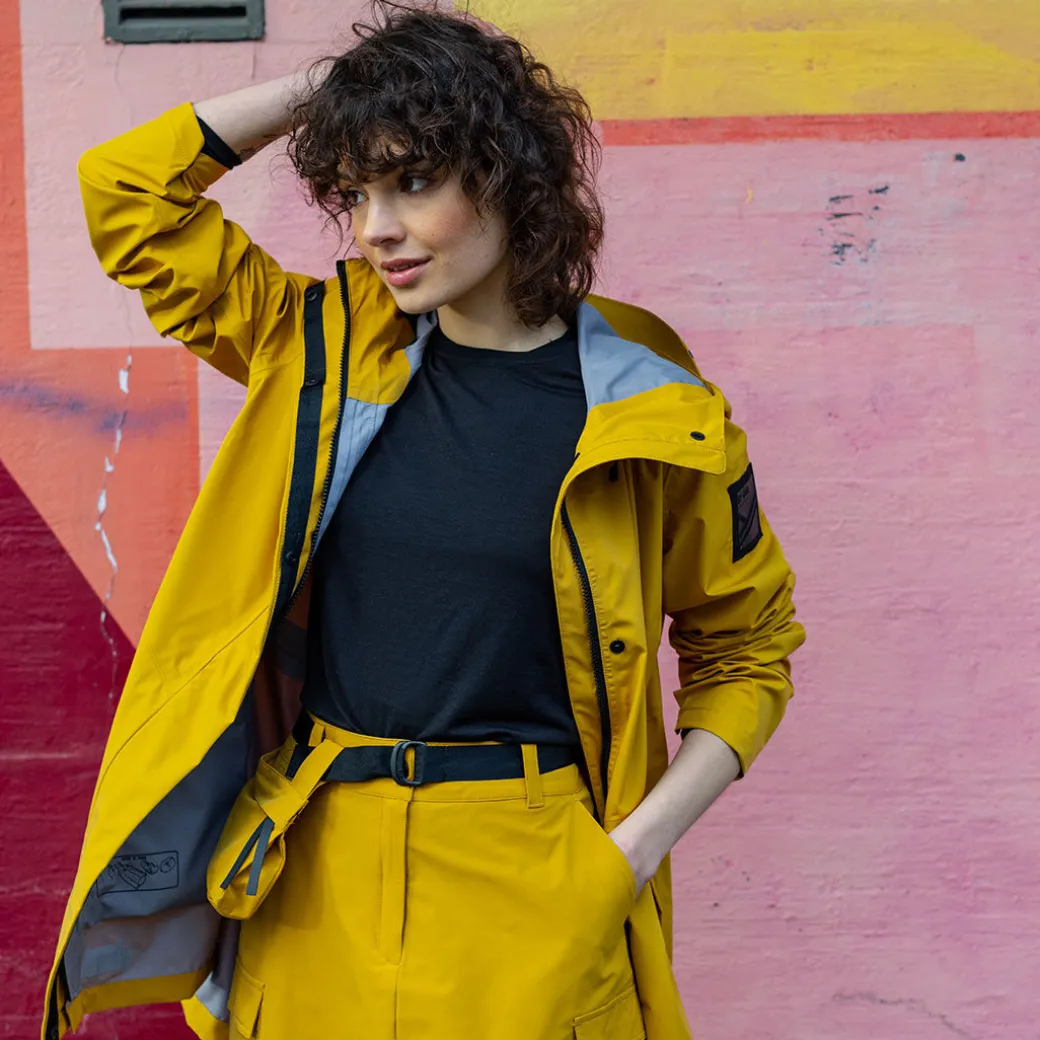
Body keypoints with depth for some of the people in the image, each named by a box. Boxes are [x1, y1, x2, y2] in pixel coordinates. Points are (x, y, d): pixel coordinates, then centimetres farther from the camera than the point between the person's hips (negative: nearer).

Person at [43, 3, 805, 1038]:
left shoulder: (656, 422, -7)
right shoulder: (327, 350, 2)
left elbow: (745, 650, 4)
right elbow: (126, 189, 5)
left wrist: (642, 840, -7)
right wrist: (317, 89, 0)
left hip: (532, 890, -3)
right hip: (314, 880, 3)